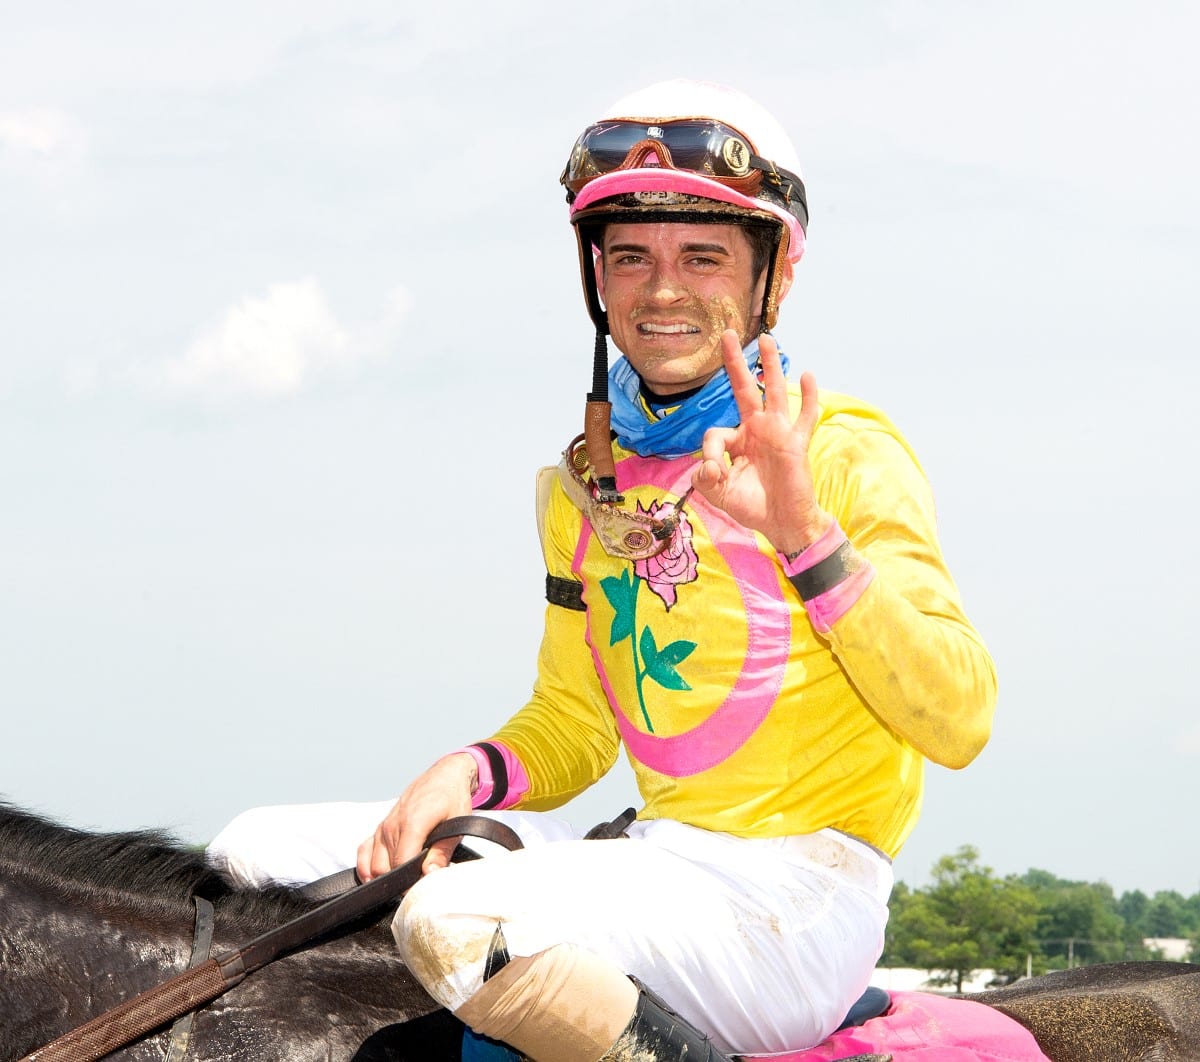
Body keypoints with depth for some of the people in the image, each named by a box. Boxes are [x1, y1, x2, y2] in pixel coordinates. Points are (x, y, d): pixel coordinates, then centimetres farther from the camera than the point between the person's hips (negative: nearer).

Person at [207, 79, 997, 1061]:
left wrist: (805, 535, -28)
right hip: (662, 862, 7)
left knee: (456, 922, -31)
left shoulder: (846, 454, -7)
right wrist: (474, 774, -3)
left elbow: (960, 723, -18)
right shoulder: (584, 485, 14)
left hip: (798, 900, -7)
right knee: (259, 852, 2)